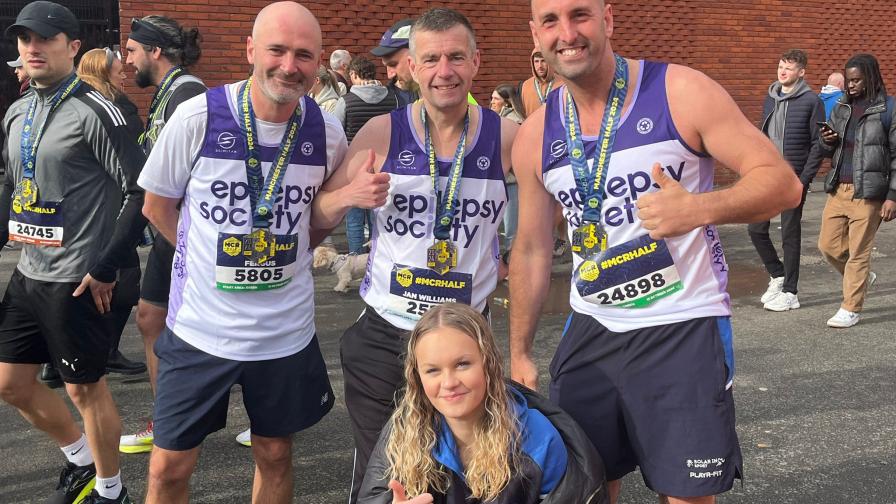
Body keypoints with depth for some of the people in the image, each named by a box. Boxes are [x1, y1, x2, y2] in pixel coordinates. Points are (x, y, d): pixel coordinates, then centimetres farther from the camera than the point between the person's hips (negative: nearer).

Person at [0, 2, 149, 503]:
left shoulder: (95, 112, -14)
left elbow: (142, 192, -17)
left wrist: (107, 267, -17)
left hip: (78, 280, -8)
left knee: (85, 387, 5)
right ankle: (82, 458, 37)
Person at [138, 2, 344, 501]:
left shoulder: (327, 132, -6)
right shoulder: (198, 116, -12)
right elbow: (158, 206, 1)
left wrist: (286, 253, 3)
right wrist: (217, 259, 2)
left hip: (287, 329, 2)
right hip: (201, 325, -2)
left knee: (276, 457, 18)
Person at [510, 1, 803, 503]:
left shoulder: (681, 91, -11)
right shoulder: (535, 136, 1)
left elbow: (782, 182, -11)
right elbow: (532, 249, 10)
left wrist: (699, 208, -30)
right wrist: (519, 352, 12)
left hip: (685, 329, -3)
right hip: (591, 331, 4)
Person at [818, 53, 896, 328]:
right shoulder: (841, 107, 11)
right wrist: (827, 142, -6)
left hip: (867, 192, -6)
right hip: (838, 189, 6)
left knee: (858, 251, 0)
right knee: (828, 245, 7)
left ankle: (850, 309, 12)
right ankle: (862, 276, 34)